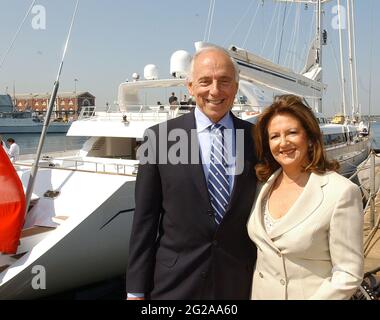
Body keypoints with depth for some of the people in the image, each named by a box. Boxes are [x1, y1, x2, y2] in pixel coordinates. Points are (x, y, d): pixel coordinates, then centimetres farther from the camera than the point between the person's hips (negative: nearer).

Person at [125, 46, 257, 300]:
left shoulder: (255, 137, -2)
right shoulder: (161, 136, -8)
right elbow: (145, 218, -5)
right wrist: (136, 289, -4)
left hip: (239, 283, 2)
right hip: (175, 283, -1)